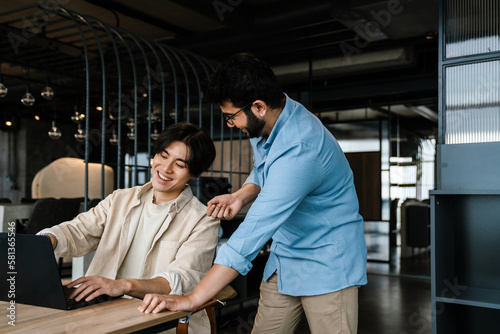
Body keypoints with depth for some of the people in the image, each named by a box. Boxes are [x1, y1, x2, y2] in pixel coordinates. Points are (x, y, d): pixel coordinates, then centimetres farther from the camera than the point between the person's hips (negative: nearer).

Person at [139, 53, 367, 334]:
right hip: (284, 258, 8)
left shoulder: (300, 150, -32)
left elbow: (255, 232, -35)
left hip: (327, 263, -8)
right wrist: (242, 195, -7)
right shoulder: (267, 122, -3)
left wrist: (191, 300, -32)